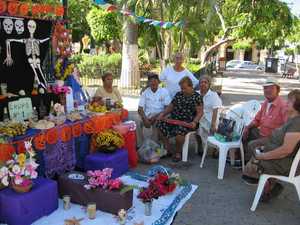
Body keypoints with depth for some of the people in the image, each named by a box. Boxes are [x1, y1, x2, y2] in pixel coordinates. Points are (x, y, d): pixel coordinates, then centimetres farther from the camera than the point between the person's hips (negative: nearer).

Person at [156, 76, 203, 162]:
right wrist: (162, 114, 4)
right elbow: (170, 107, 19)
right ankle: (167, 149, -3)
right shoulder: (178, 94, 14)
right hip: (174, 119, 6)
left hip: (187, 122, -6)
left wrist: (194, 122, -21)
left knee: (179, 130, -36)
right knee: (160, 124, -18)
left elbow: (200, 112, -4)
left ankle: (178, 153, -8)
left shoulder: (197, 97, -1)